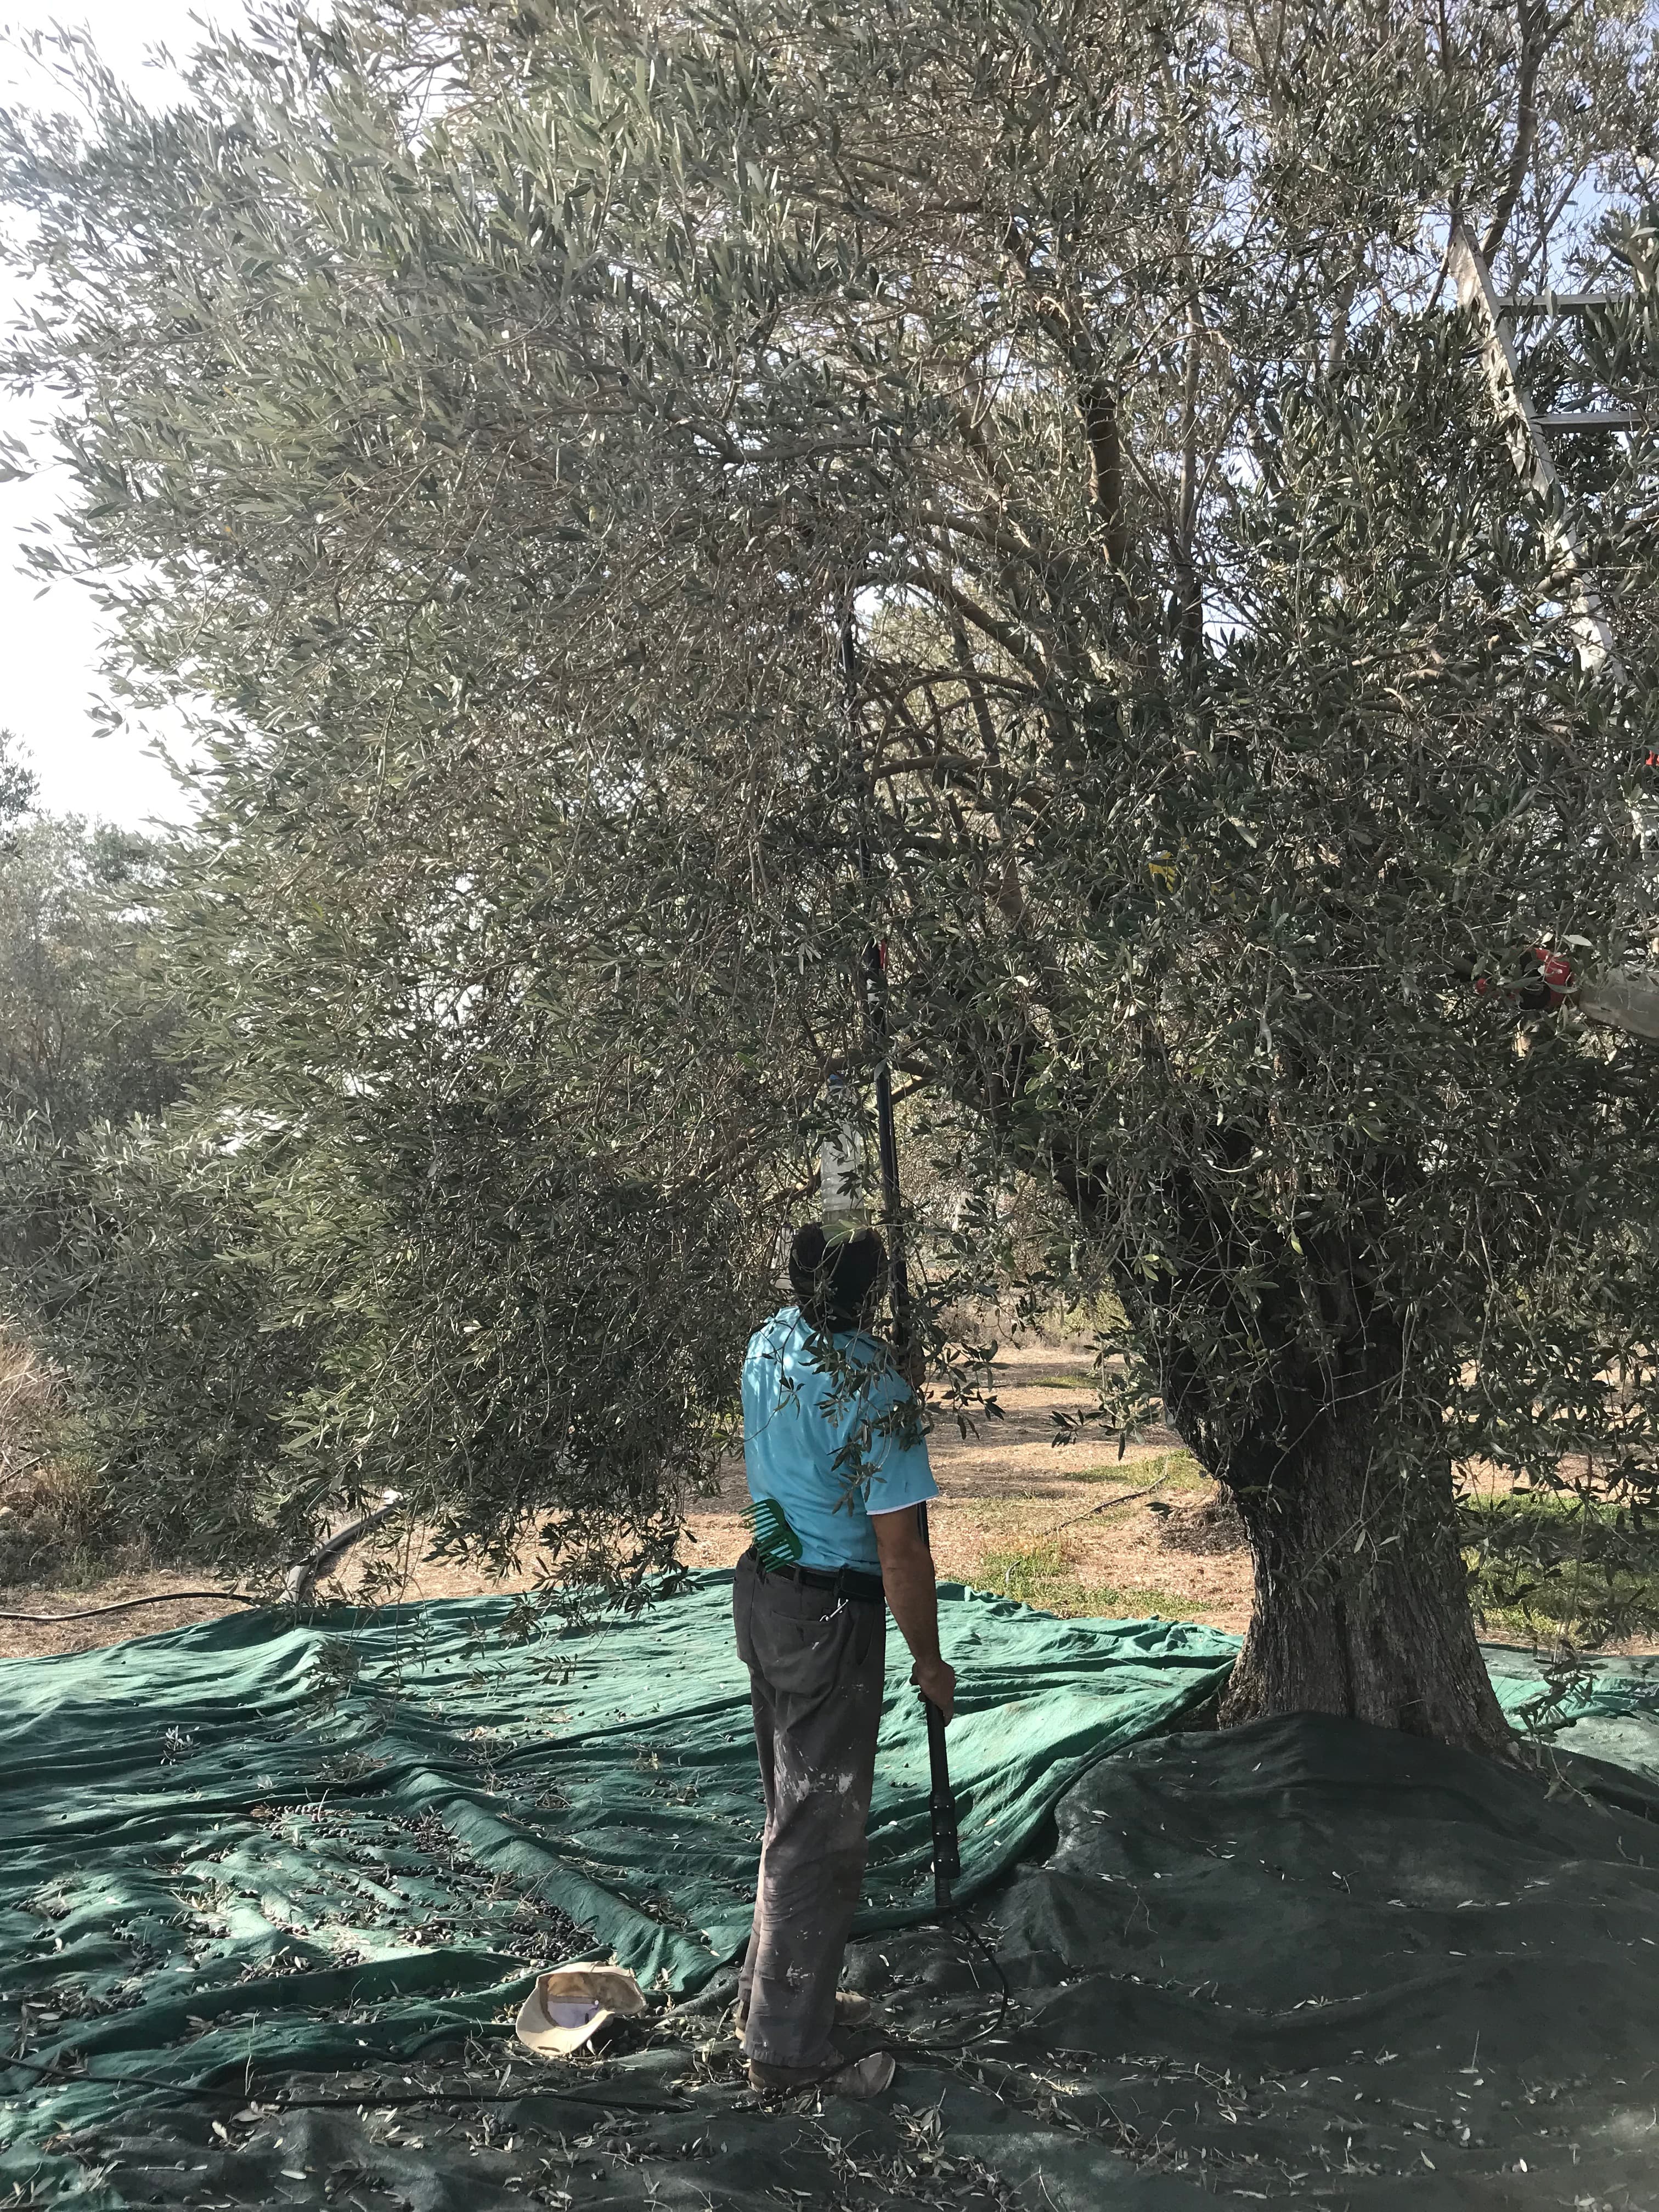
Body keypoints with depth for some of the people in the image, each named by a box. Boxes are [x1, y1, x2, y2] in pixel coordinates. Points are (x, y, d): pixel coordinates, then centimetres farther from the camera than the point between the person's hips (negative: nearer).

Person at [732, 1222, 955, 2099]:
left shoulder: (768, 1341, -3)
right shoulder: (875, 1392, -26)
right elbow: (900, 1550, -21)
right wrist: (930, 1661, -8)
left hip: (761, 1590, 8)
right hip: (830, 1618, -8)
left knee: (791, 1810, 23)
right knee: (819, 1834, 6)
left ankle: (770, 1989, 38)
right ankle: (789, 2046, 19)